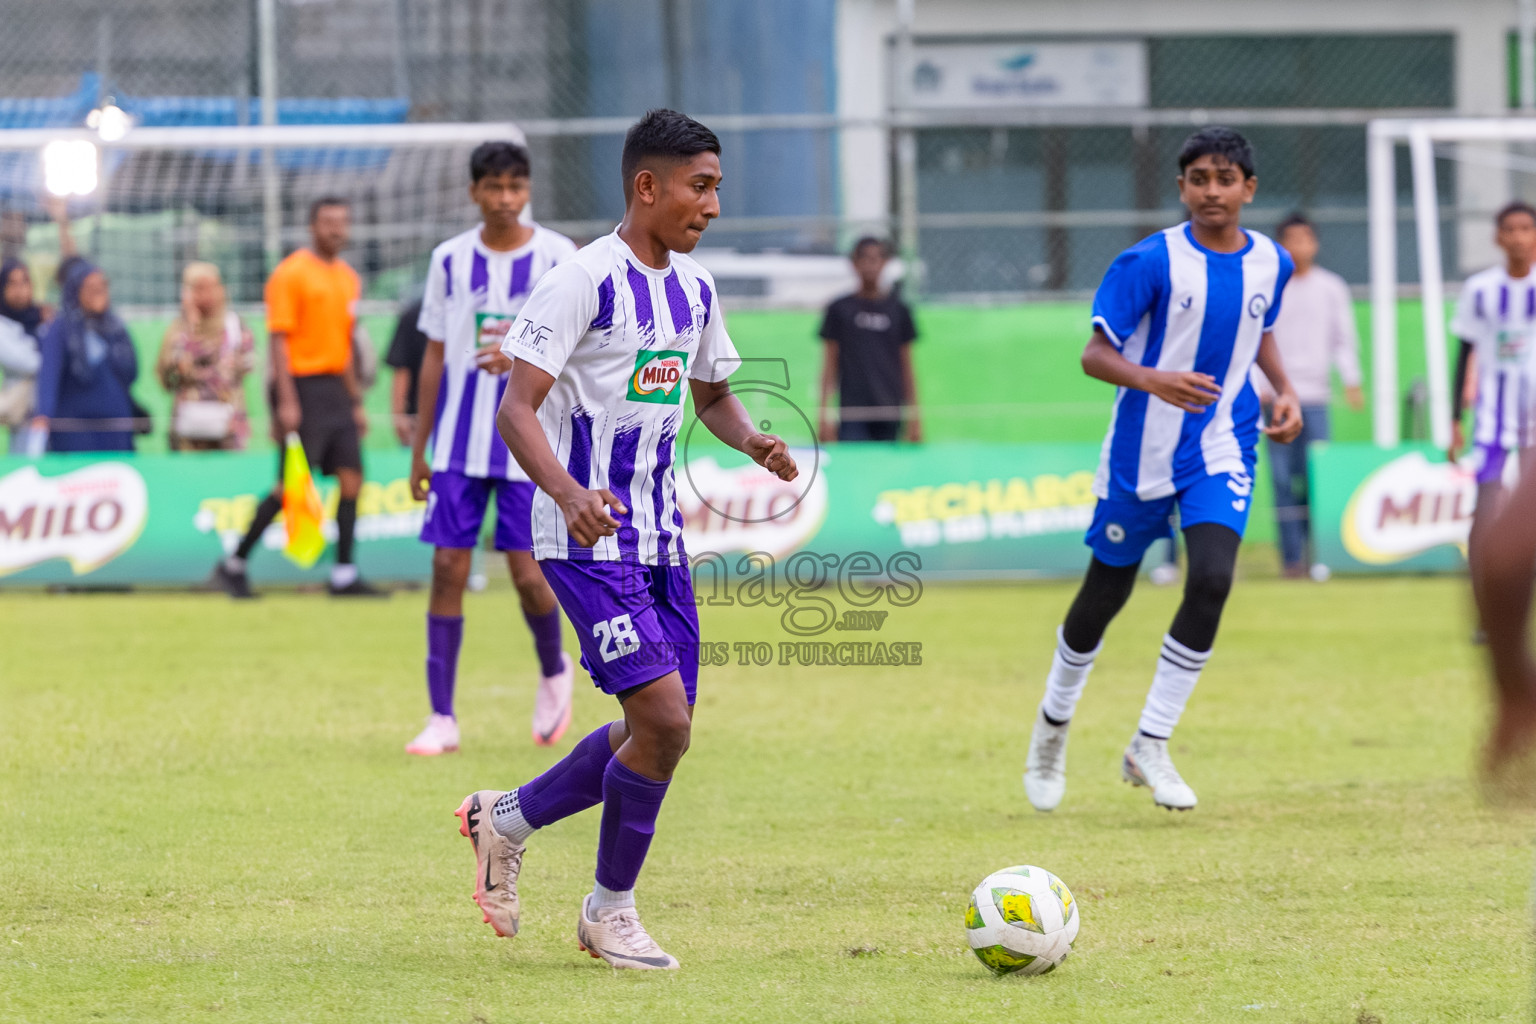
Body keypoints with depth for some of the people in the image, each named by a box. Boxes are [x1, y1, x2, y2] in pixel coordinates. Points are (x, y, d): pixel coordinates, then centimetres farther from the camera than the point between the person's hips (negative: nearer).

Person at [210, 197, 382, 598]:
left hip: (336, 388, 7)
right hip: (302, 388, -7)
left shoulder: (348, 278, 15)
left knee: (351, 478, 0)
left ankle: (344, 575, 2)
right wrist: (286, 402, -19)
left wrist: (356, 401, 20)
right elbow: (280, 340, -13)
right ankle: (234, 564, 4)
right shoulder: (291, 274, -9)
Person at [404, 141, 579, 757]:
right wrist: (419, 448, 10)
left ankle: (554, 672, 26)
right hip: (458, 444, 2)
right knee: (447, 569, -3)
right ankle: (442, 719, 1)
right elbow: (435, 356, 11)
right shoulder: (450, 260, 5)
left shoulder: (557, 256, -2)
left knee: (528, 575, -6)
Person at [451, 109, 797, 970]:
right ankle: (611, 910, 4)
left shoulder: (694, 289, 11)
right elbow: (517, 408, -17)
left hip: (660, 537, 8)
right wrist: (569, 495, -34)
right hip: (589, 540, -8)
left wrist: (752, 440, 3)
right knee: (663, 722, -14)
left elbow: (712, 394, 25)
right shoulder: (584, 281, -13)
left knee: (664, 732, 8)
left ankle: (507, 819, 28)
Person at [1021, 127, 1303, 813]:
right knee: (1106, 594, 9)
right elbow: (1095, 354, -15)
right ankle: (1054, 724, 36)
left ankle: (1150, 747, -6)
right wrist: (1152, 380, -34)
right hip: (1142, 450, -3)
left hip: (1221, 450, 3)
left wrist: (1285, 390, 6)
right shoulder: (1151, 262, -14)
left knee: (1211, 579, -18)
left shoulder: (1270, 264, 2)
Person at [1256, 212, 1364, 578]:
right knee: (1283, 479, -4)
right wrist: (1257, 387, -6)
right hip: (1277, 395, -1)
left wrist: (1352, 380, -2)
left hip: (1315, 396, 1)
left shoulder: (1331, 287, 9)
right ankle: (1291, 557, -3)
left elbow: (1344, 338, 11)